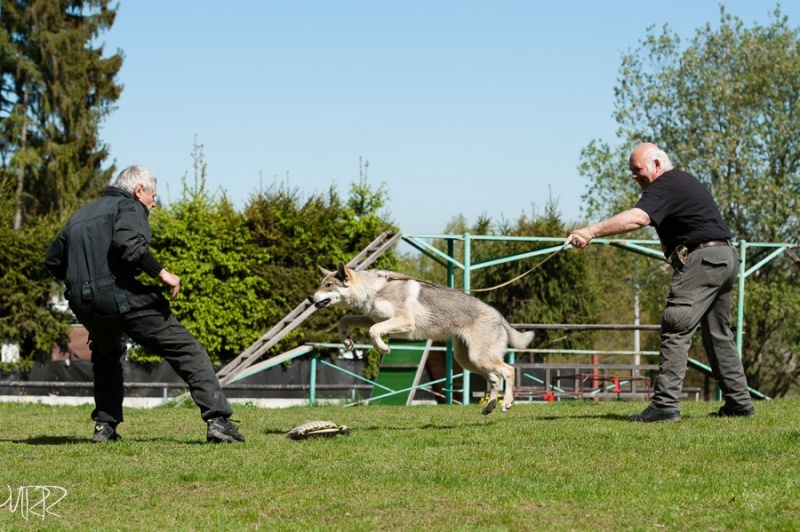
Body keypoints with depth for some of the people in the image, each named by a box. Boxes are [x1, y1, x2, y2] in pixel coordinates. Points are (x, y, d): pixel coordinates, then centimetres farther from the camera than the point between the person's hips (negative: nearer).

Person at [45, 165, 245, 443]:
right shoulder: (130, 207, 3)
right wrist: (162, 274, -13)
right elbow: (129, 244, -19)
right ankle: (218, 420, -12)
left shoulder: (80, 215, 25)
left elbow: (53, 260, 25)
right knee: (187, 351, -2)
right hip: (123, 297, -7)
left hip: (83, 305, 7)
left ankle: (105, 426, 24)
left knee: (106, 357, 34)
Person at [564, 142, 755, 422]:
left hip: (702, 258, -11)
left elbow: (637, 218, -28)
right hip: (727, 257, 11)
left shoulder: (665, 186, -11)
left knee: (676, 331, -13)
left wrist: (591, 231, -33)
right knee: (718, 334, 17)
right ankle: (739, 402, 19)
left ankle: (665, 404, -19)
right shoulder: (684, 180, 21)